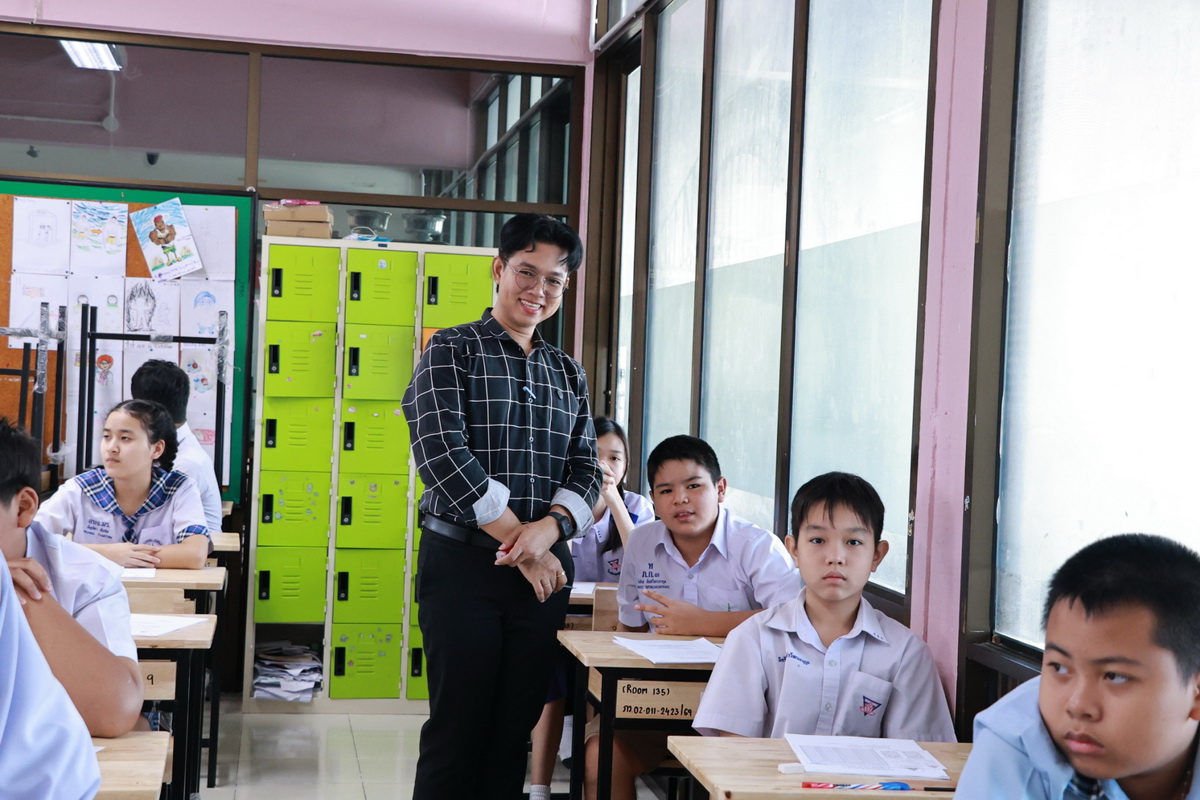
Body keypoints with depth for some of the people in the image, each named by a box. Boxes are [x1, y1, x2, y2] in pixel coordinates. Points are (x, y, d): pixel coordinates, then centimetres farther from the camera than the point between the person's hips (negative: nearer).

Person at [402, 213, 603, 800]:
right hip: (462, 562, -4)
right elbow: (442, 455, -13)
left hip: (543, 572, 5)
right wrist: (520, 541, -14)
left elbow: (586, 471, 9)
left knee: (516, 730, 9)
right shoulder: (452, 351, -1)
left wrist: (550, 528, -13)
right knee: (458, 728, 0)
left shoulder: (568, 373, 14)